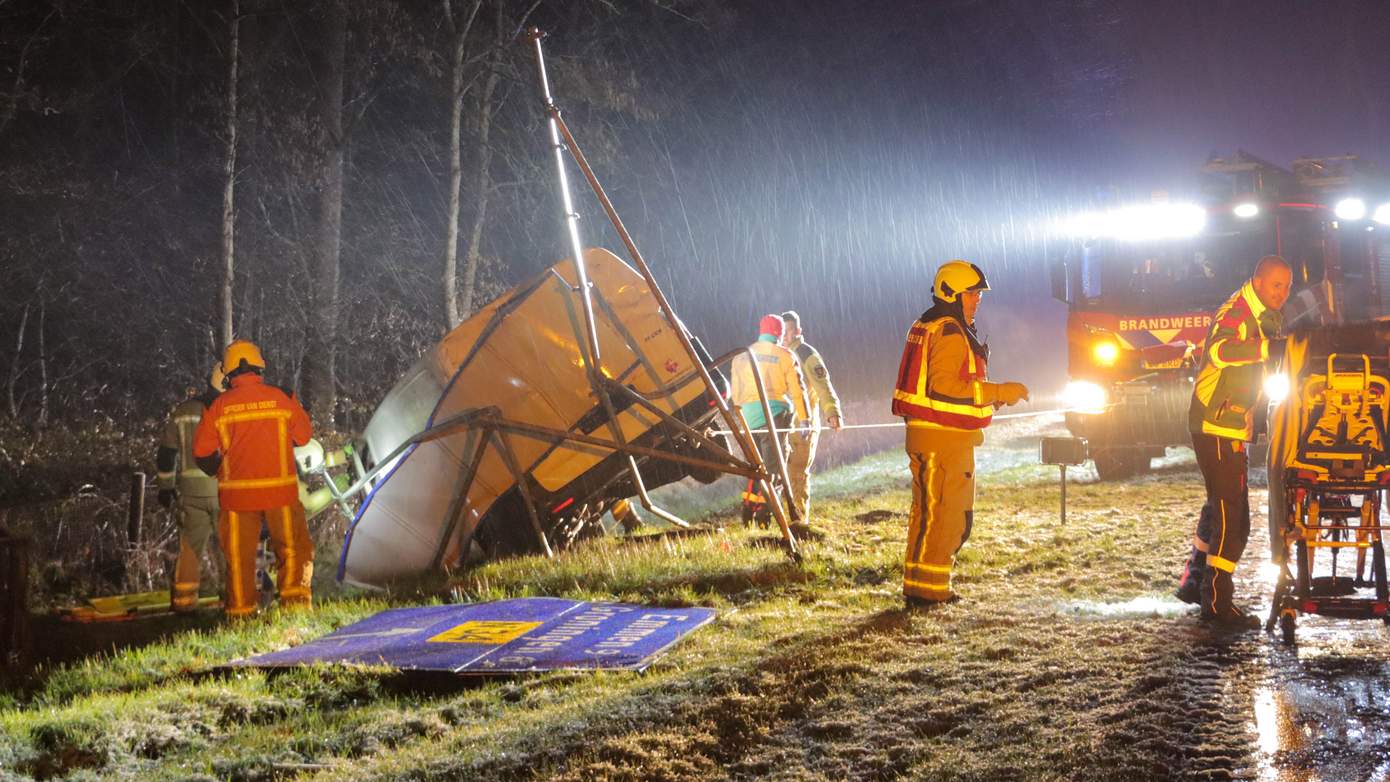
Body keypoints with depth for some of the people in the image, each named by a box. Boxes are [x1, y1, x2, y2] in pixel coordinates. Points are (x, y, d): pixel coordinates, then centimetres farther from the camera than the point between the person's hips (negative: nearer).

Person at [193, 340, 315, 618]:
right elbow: (303, 436, 9)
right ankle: (294, 601, -2)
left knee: (239, 556, 10)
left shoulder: (220, 406, -3)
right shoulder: (279, 398, -4)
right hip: (280, 491, -1)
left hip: (236, 493, 1)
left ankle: (240, 613, 12)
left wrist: (217, 472, 20)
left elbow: (202, 451, 1)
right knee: (292, 548, 10)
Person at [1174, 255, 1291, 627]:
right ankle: (1217, 601, -8)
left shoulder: (1265, 318, 14)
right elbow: (1218, 351, -37)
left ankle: (1193, 581, 33)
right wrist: (1267, 348, -45)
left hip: (1230, 427, 11)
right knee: (1231, 516, -11)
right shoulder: (1236, 313, -17)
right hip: (1217, 427, -11)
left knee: (1220, 506, 21)